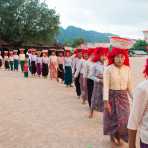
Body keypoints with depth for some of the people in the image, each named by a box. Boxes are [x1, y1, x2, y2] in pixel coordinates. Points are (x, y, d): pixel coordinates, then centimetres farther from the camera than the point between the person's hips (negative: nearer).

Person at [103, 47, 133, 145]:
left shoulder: (128, 69, -1)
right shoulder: (108, 69, -12)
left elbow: (130, 86, 6)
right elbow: (106, 86, -15)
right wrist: (106, 101, -20)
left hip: (124, 97, 3)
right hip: (112, 96, -3)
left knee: (124, 118, 4)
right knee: (112, 118, 9)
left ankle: (119, 135, 30)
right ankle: (113, 136, 35)